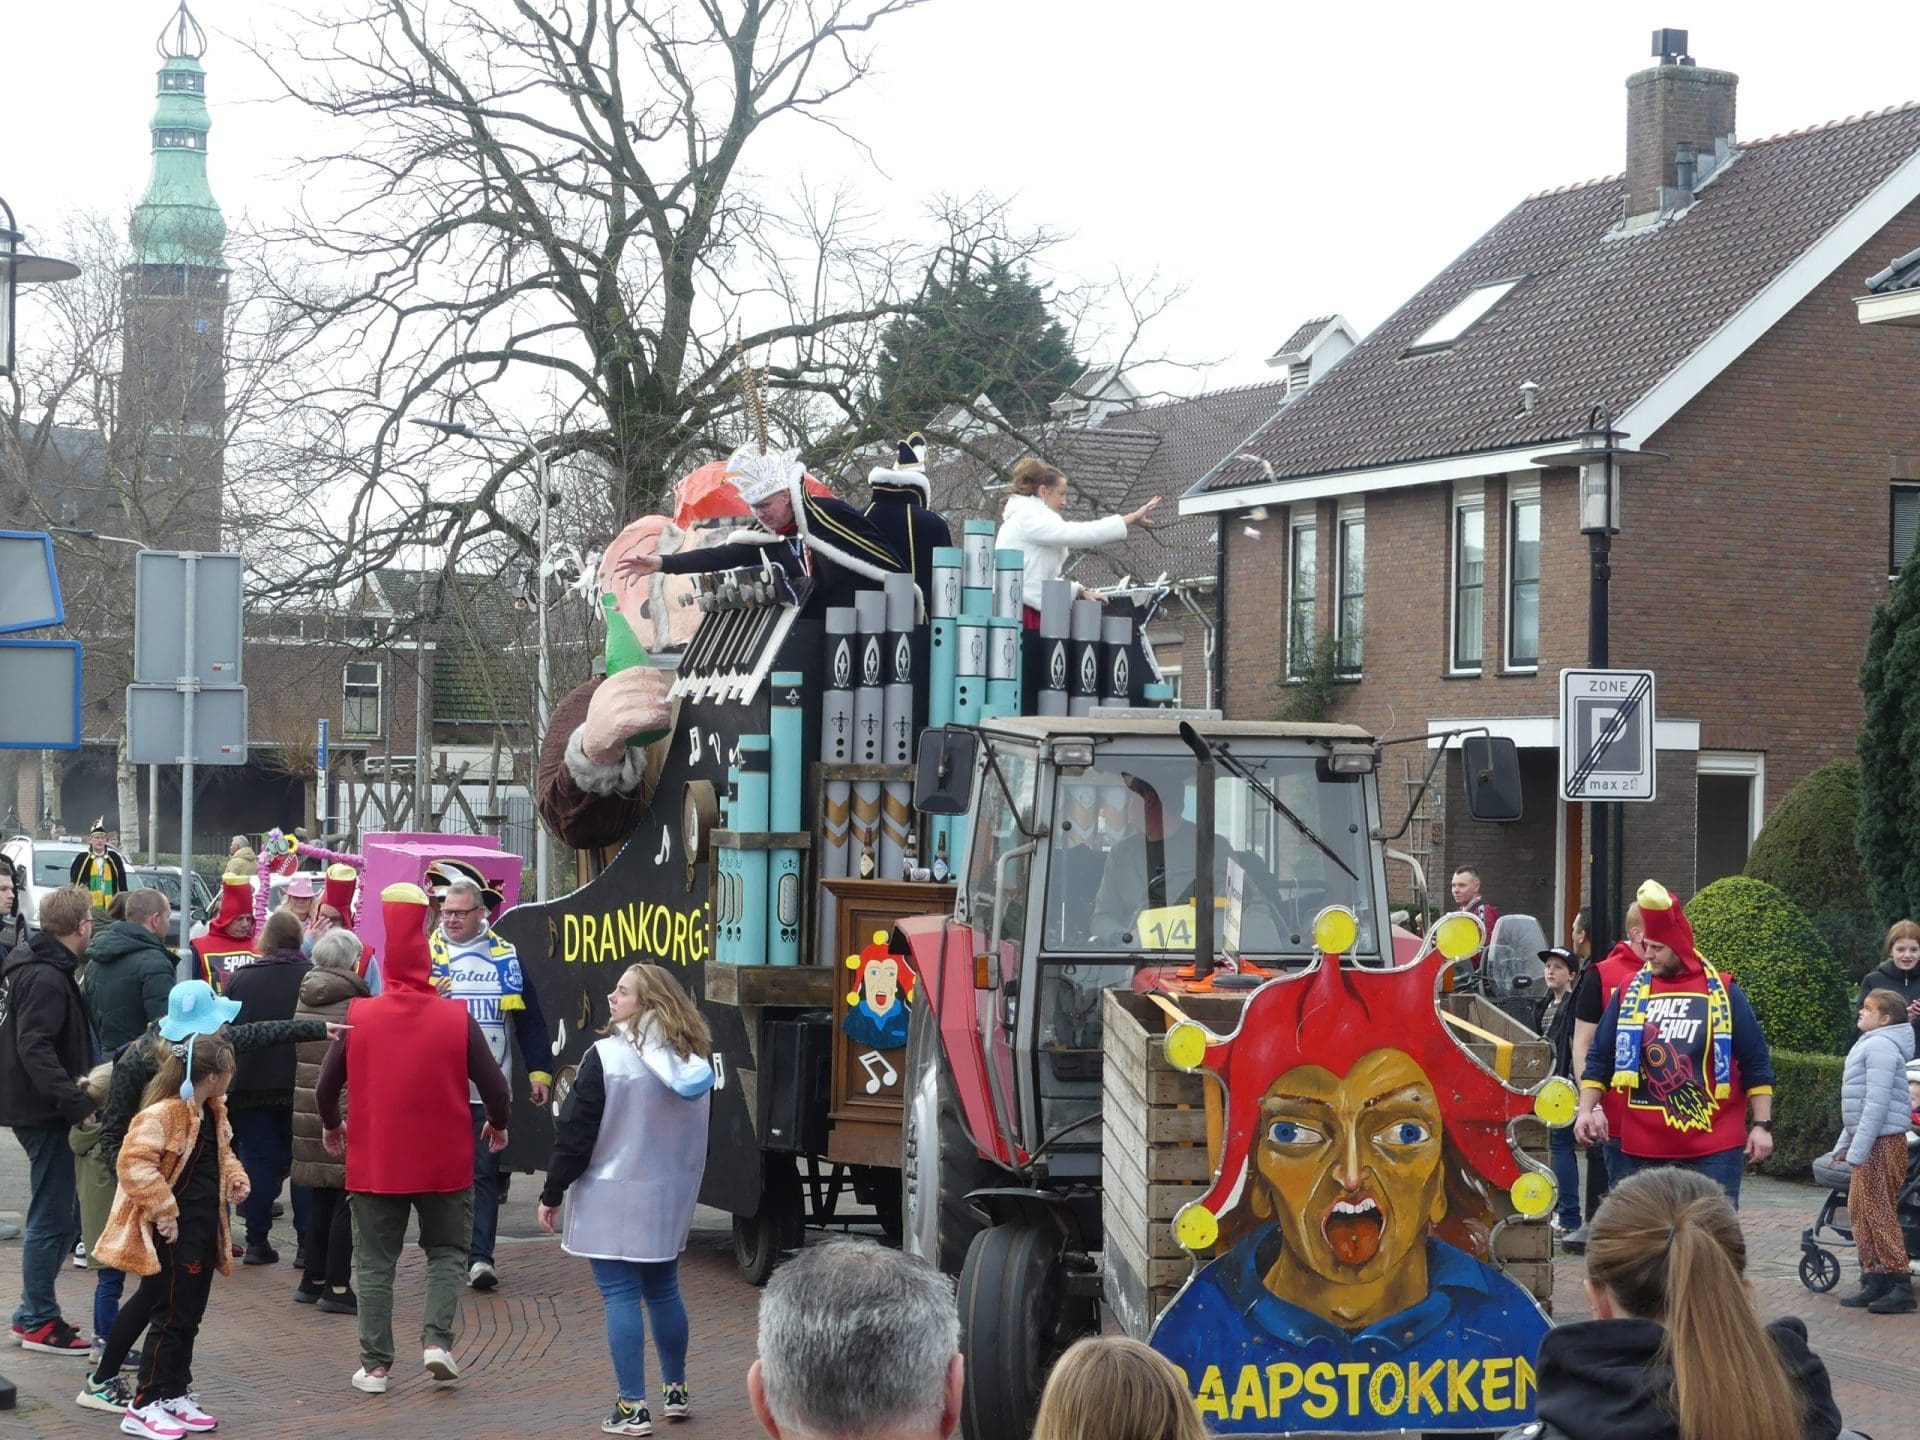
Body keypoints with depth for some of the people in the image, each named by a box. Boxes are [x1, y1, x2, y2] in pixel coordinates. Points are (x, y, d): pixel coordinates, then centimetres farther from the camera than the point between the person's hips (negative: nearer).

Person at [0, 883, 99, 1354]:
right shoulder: (47, 979, -19)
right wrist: (77, 1103, -32)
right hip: (45, 1113, -10)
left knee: (53, 1214, 17)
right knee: (52, 1218, -2)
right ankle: (39, 1321, 5)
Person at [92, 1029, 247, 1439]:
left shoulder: (213, 1114, 9)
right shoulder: (162, 1115, -21)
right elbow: (135, 1164, -25)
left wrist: (235, 1179, 5)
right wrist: (164, 1212, -23)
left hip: (204, 1233, 9)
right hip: (171, 1236, -9)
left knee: (189, 1318, 14)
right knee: (169, 1319, -5)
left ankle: (176, 1396, 24)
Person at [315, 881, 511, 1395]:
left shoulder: (358, 1016, -7)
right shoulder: (456, 1019, -9)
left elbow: (325, 1086, -1)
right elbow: (494, 1086, -7)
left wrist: (331, 1126, 19)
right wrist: (497, 1126, 14)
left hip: (374, 1161, 1)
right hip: (444, 1161, 0)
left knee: (376, 1263, 12)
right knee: (446, 1252, 17)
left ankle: (375, 1365, 11)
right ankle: (436, 1338, -1)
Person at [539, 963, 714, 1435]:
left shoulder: (606, 1056, -16)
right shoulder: (690, 1061, 4)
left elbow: (576, 1133, -14)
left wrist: (552, 1193, -5)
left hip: (613, 1199, -6)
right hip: (670, 1199, 6)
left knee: (620, 1296, -2)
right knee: (663, 1290, 19)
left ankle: (633, 1409, -3)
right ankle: (676, 1391, 29)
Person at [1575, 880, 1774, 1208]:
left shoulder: (1723, 993, 3)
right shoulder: (1630, 992, 9)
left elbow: (1757, 1065, 5)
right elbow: (1599, 1059, 12)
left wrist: (1762, 1125, 0)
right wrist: (1587, 1110, 0)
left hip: (1714, 1147, -2)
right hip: (1640, 1149, 2)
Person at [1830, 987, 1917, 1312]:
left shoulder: (1881, 1046, -15)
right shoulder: (1869, 1044, 19)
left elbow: (1877, 1103, -22)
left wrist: (1857, 1150, -22)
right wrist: (1844, 1144, 22)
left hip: (1882, 1143, -10)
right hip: (1869, 1141, 10)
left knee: (1878, 1213, -9)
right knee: (1860, 1210, 11)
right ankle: (1874, 1280, 15)